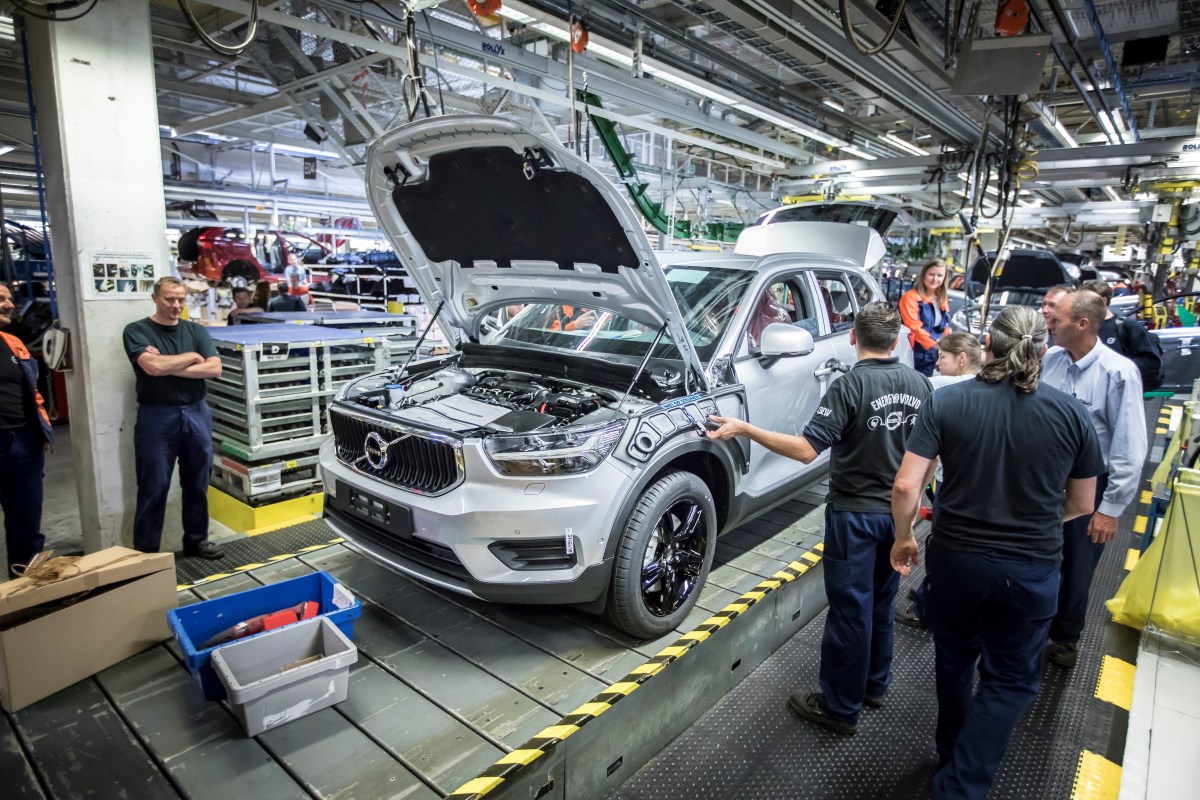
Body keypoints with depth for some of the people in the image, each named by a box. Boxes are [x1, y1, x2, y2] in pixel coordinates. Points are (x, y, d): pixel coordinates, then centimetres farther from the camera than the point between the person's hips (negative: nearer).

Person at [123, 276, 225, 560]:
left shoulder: (196, 331, 8)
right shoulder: (137, 330, -1)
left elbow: (214, 368, -6)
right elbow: (153, 367, -18)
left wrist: (168, 367, -11)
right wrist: (192, 357, -5)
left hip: (196, 414, 3)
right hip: (157, 417, -3)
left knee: (197, 483, 12)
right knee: (153, 488, 3)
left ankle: (197, 540, 26)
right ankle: (146, 551, 14)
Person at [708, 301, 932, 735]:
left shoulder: (850, 386, -20)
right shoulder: (918, 384, 0)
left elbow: (806, 450, -27)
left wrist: (745, 430, -23)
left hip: (855, 514, -6)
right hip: (898, 511, 7)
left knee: (850, 609, 4)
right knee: (881, 603, 21)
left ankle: (840, 707, 18)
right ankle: (874, 685, 38)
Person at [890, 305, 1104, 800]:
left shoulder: (947, 402, -12)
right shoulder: (1071, 414, -8)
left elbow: (906, 486, -15)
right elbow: (1081, 504, 3)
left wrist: (903, 538, 2)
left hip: (955, 557, 1)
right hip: (1031, 569, 0)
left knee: (953, 661, 23)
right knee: (1010, 680, 17)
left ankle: (952, 754, 45)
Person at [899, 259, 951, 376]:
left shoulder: (943, 299, 14)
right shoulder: (910, 297, -11)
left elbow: (945, 328, 18)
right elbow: (914, 328, -19)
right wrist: (935, 344, -25)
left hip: (932, 355, 8)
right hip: (915, 355, -7)